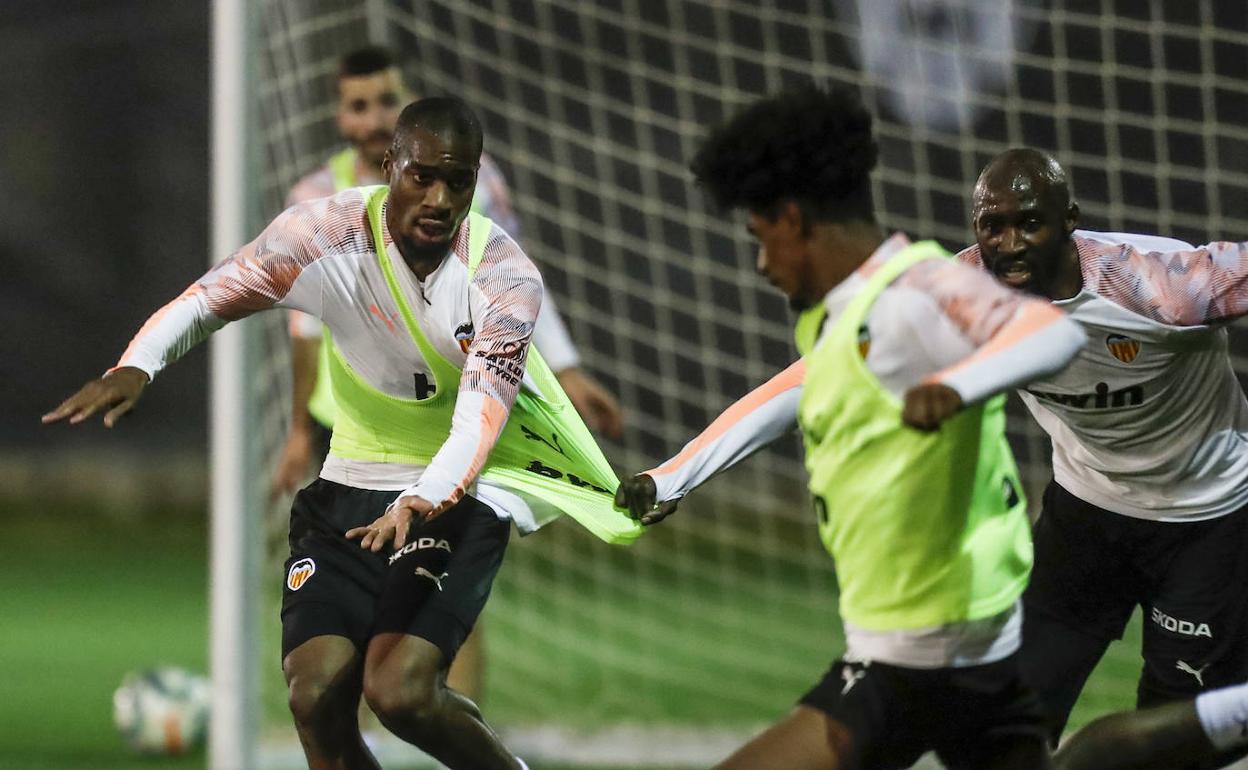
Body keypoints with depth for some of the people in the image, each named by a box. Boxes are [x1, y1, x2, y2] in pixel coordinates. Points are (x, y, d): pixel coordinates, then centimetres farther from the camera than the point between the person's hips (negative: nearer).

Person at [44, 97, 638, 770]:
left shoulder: (506, 277, -17)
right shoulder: (329, 233, -13)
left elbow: (475, 428, -25)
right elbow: (208, 298, -8)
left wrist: (419, 505, -44)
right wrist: (136, 366, -29)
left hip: (460, 494, -3)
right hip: (352, 488, 3)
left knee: (401, 692, -23)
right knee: (317, 697, -15)